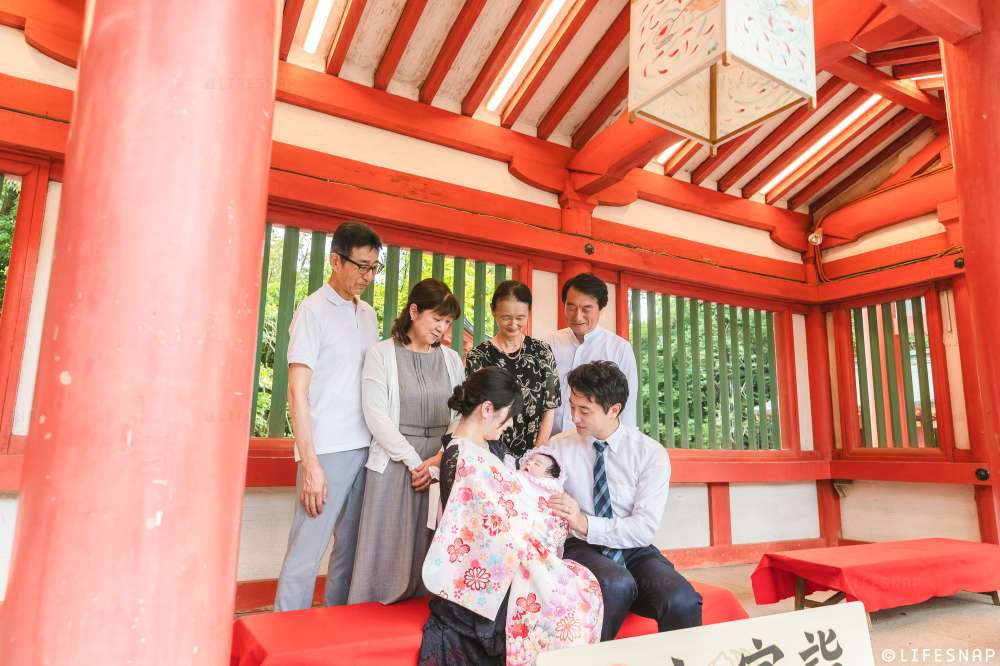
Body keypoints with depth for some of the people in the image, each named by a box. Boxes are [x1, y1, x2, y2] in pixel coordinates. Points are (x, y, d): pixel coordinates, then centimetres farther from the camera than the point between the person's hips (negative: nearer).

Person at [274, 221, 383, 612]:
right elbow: (297, 392, -9)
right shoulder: (314, 310, -5)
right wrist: (310, 463, -14)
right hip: (327, 451, -6)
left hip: (366, 448, 6)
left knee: (350, 549, 12)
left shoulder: (367, 314, 14)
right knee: (305, 556, 0)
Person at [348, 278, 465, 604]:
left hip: (441, 464, 3)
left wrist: (441, 458, -10)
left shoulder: (452, 359, 9)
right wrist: (414, 461, -12)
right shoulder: (381, 353, -1)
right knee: (387, 547, 3)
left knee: (429, 549, 7)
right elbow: (376, 414, -9)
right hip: (394, 463, -3)